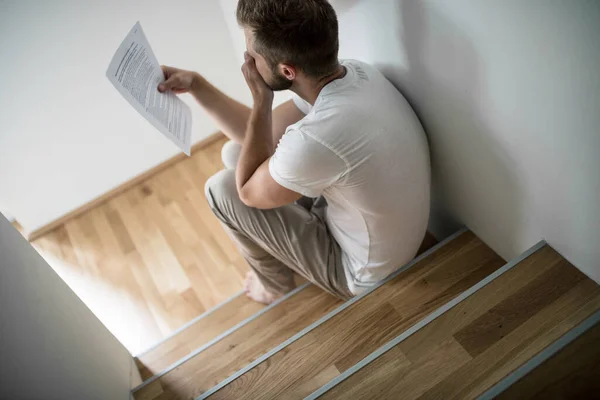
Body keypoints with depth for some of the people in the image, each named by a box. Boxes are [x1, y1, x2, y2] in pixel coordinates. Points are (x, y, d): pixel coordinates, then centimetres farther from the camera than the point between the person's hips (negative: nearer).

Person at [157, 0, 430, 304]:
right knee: (235, 153, 7)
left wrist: (261, 100, -21)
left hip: (361, 270, -7)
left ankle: (275, 284, 21)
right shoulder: (349, 72, -13)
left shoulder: (318, 139, -41)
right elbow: (261, 136, 0)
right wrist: (195, 84, -2)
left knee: (221, 189, -8)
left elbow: (248, 191, -18)